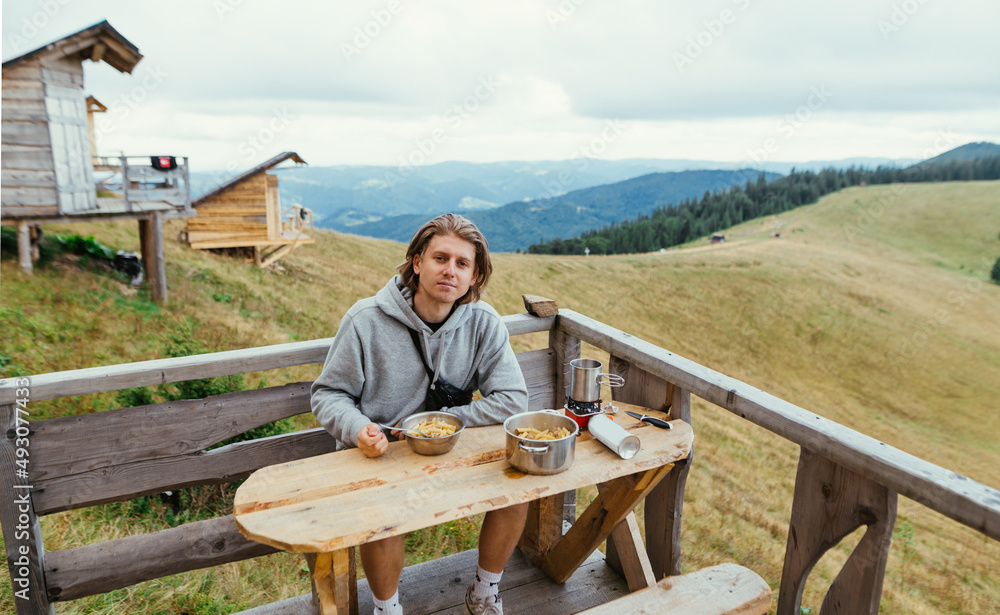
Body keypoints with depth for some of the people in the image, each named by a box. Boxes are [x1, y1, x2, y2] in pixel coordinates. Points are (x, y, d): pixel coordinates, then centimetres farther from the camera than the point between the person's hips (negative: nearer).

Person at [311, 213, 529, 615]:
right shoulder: (367, 320, -13)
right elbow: (329, 393, -3)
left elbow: (511, 400, -9)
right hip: (377, 457, -2)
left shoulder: (484, 324, -8)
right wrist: (357, 428, -25)